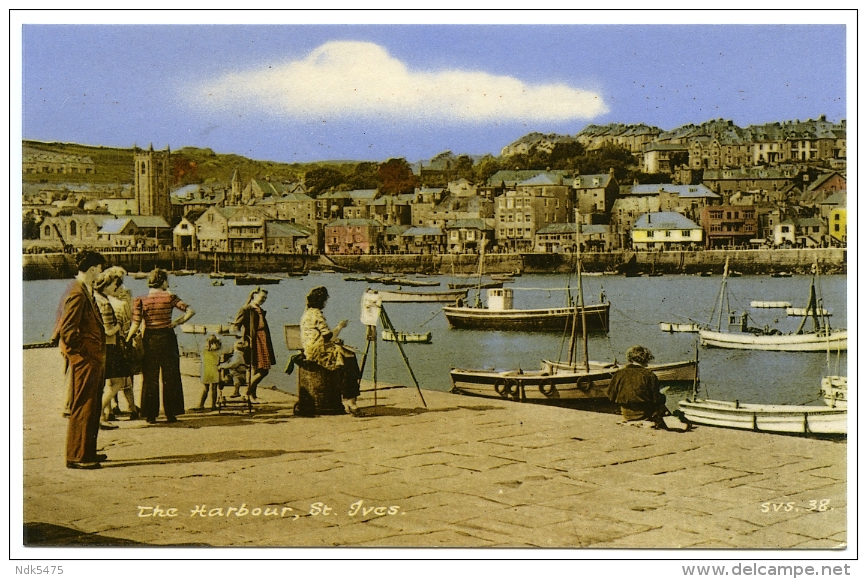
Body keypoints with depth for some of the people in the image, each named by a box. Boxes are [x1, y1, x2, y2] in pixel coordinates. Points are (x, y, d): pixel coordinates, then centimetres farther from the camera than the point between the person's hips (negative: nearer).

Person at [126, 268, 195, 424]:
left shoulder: (141, 300, -3)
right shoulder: (170, 297, -4)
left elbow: (135, 324, -9)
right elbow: (190, 311, -11)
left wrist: (127, 340, 1)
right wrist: (178, 322, -2)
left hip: (150, 340, 1)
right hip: (167, 338, -1)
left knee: (150, 378, 8)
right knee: (170, 377, 8)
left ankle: (150, 415, 8)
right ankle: (170, 414, 9)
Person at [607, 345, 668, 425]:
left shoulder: (619, 374, -8)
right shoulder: (649, 375, -17)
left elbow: (611, 397, -1)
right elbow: (656, 399, -12)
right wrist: (662, 397, 11)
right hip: (645, 415, -4)